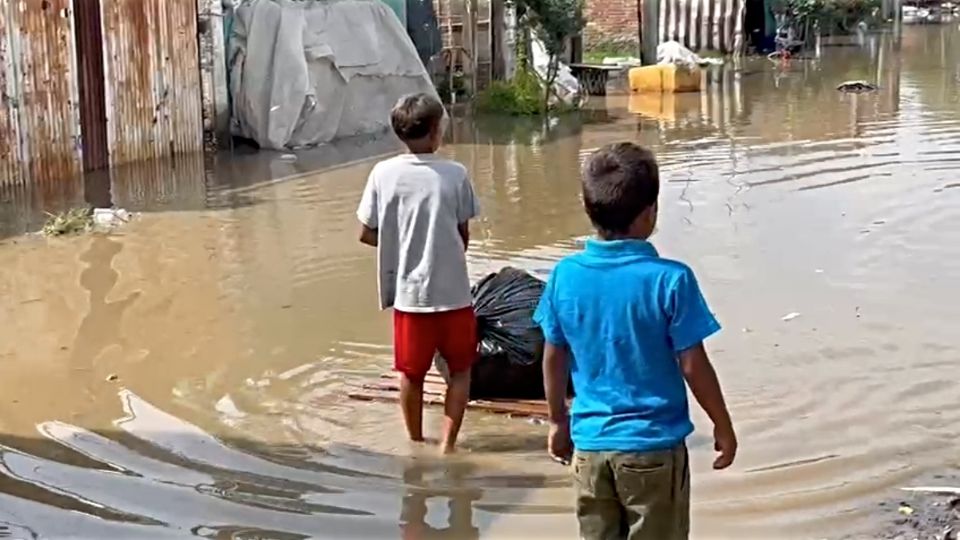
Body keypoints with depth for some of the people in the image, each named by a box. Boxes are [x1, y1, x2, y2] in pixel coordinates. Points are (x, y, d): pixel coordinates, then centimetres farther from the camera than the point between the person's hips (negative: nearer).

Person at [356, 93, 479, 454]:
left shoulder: (383, 174, -7)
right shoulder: (455, 174, -10)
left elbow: (366, 234, -1)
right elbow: (464, 235, -1)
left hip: (408, 292, 2)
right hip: (453, 292, -2)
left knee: (411, 373, 16)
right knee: (460, 370, 15)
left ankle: (416, 441, 28)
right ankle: (448, 442, 12)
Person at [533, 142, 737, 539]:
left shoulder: (565, 275, -5)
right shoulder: (670, 279, -17)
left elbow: (554, 359, 4)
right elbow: (692, 366, -11)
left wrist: (558, 421, 19)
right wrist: (723, 426, 3)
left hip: (590, 443, 4)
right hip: (653, 444, -3)